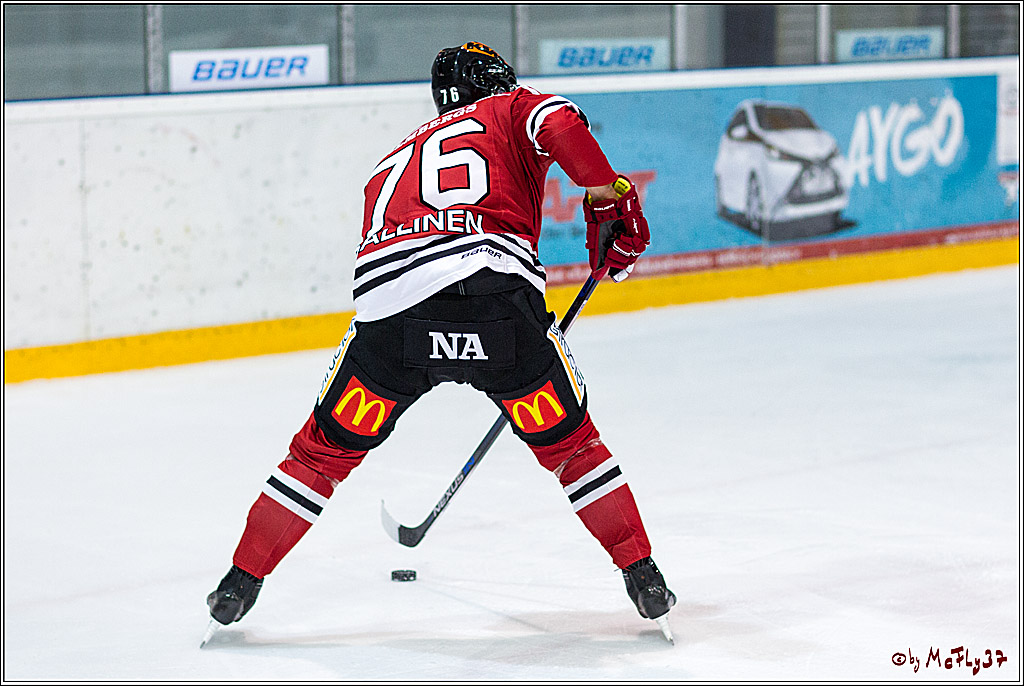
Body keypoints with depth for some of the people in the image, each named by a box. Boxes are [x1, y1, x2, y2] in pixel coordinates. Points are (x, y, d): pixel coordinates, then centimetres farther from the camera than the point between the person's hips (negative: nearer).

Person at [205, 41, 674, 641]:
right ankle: (644, 578, 18)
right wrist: (611, 198, 0)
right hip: (497, 294, -3)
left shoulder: (398, 158, 38)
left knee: (326, 449, 21)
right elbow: (559, 124, 0)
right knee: (568, 440, 18)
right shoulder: (512, 109, 24)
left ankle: (241, 583, 21)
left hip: (389, 302, 3)